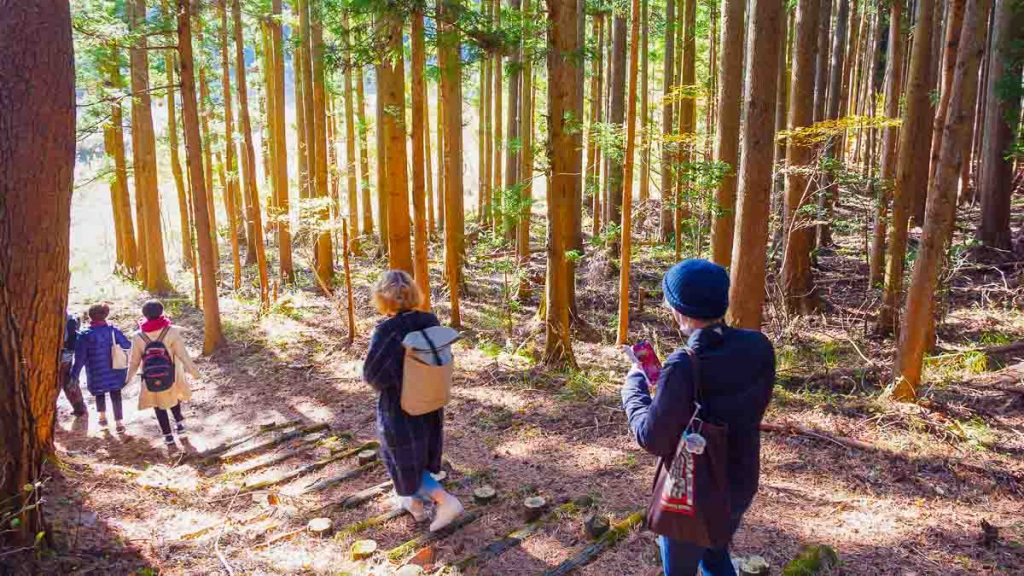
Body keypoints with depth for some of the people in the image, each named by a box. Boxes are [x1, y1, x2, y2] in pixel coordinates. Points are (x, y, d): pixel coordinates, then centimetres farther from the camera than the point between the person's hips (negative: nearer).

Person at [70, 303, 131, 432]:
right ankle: (119, 422, 4)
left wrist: (74, 376, -5)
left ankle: (102, 417, 32)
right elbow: (127, 345, 6)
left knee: (100, 393, 24)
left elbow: (80, 359, -12)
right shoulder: (113, 330, -7)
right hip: (114, 371, 1)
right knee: (115, 395, 8)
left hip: (97, 374, -1)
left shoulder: (85, 335, -14)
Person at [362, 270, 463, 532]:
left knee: (405, 462, 15)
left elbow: (372, 375, -18)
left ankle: (445, 500, 4)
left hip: (399, 409, -5)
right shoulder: (430, 322, -11)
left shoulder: (386, 331, -26)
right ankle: (415, 502, 42)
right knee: (422, 455, 26)